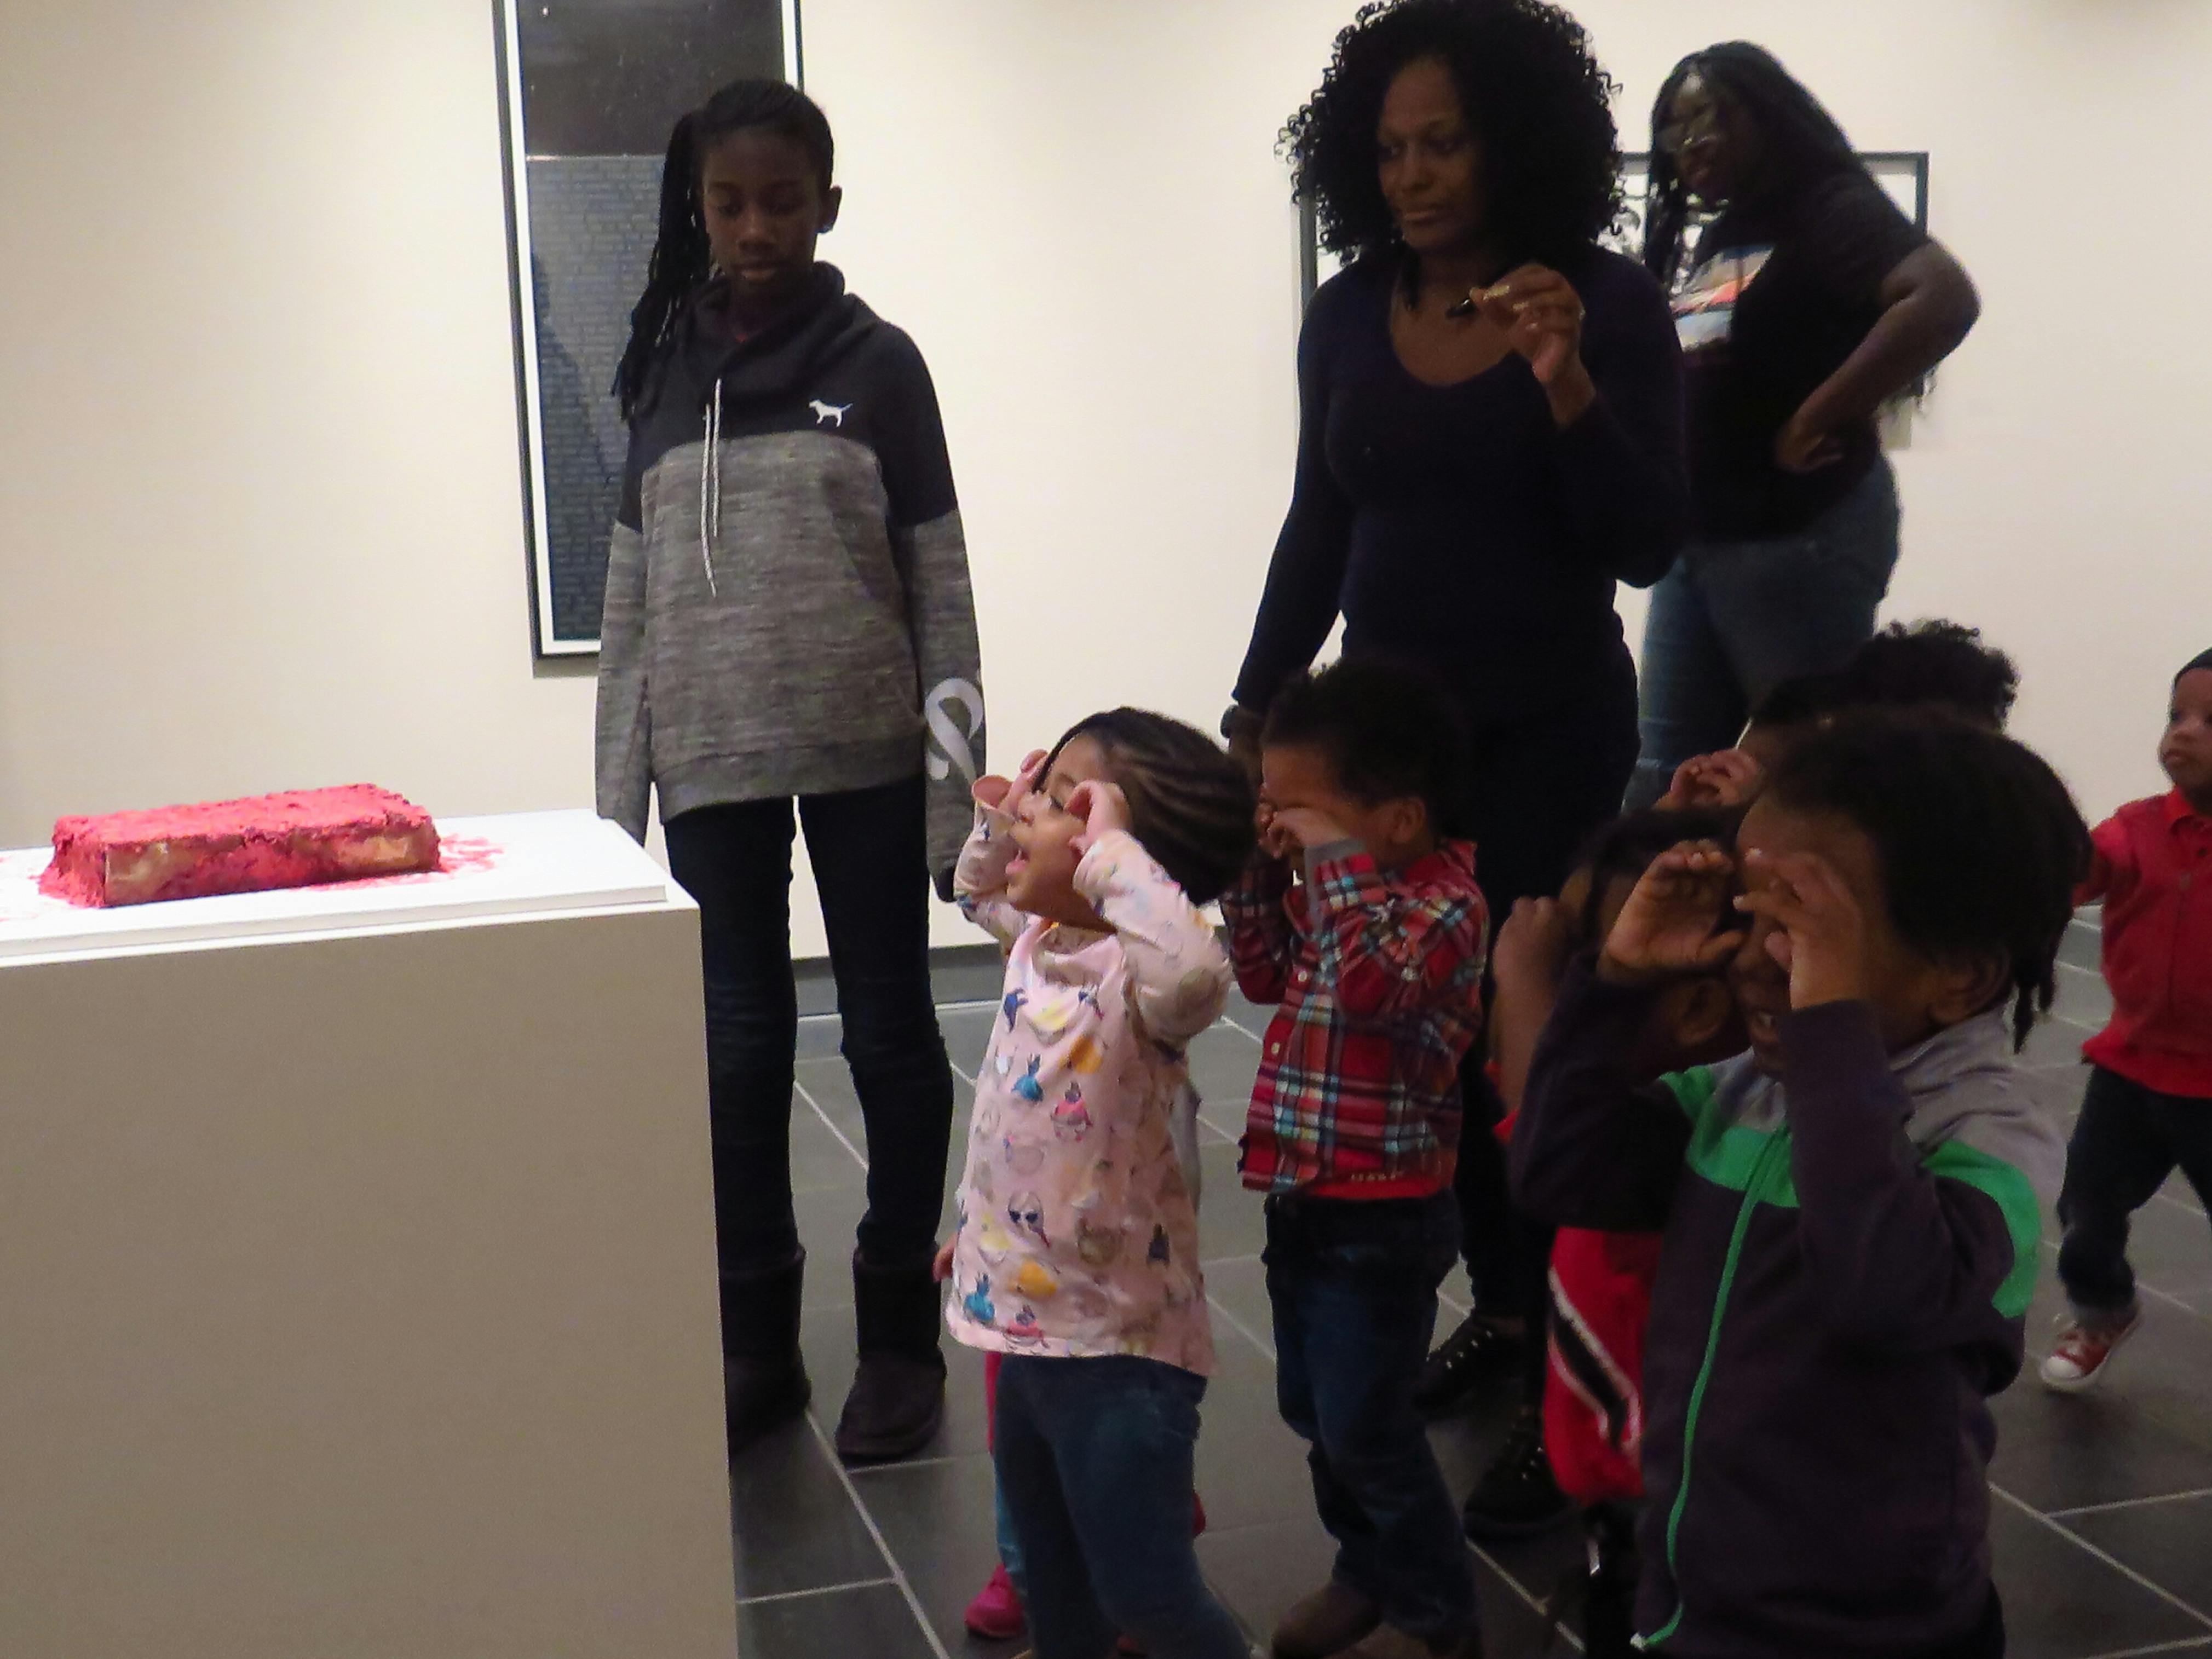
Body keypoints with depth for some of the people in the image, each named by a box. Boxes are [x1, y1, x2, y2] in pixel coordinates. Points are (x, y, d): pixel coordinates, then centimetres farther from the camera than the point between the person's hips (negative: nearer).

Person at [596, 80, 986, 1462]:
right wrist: (619, 790, 6)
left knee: (890, 1031, 6)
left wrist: (955, 777, -5)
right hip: (711, 764, 3)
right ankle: (758, 1339, 20)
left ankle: (901, 1334, 18)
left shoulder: (875, 362, 1)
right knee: (737, 1046, 8)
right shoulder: (667, 371, 9)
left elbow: (941, 581, 0)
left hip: (864, 754, -2)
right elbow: (633, 595, 10)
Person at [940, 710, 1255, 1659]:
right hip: (1027, 1316, 9)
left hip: (1116, 1344, -9)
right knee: (1049, 1568, 27)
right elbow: (978, 892, 26)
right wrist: (996, 818, 8)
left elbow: (1194, 971, -51)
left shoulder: (1136, 973, -24)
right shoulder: (1041, 939, 1)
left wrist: (1107, 850, -40)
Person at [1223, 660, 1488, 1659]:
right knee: (1313, 1413, 19)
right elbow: (1267, 976, 17)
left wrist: (1337, 860, -31)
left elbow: (1372, 985, -35)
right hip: (1303, 1202, 9)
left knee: (1365, 1427, 0)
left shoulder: (1444, 902, -19)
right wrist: (1258, 870, 4)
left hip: (1382, 1220, -9)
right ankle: (1368, 1574, 37)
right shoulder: (1332, 892, 7)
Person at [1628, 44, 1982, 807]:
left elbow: (1945, 301, -24)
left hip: (1801, 535, -8)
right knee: (1664, 775, 8)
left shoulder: (1830, 209, -8)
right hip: (1697, 538, 8)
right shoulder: (1712, 241, 16)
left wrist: (1821, 420, -22)